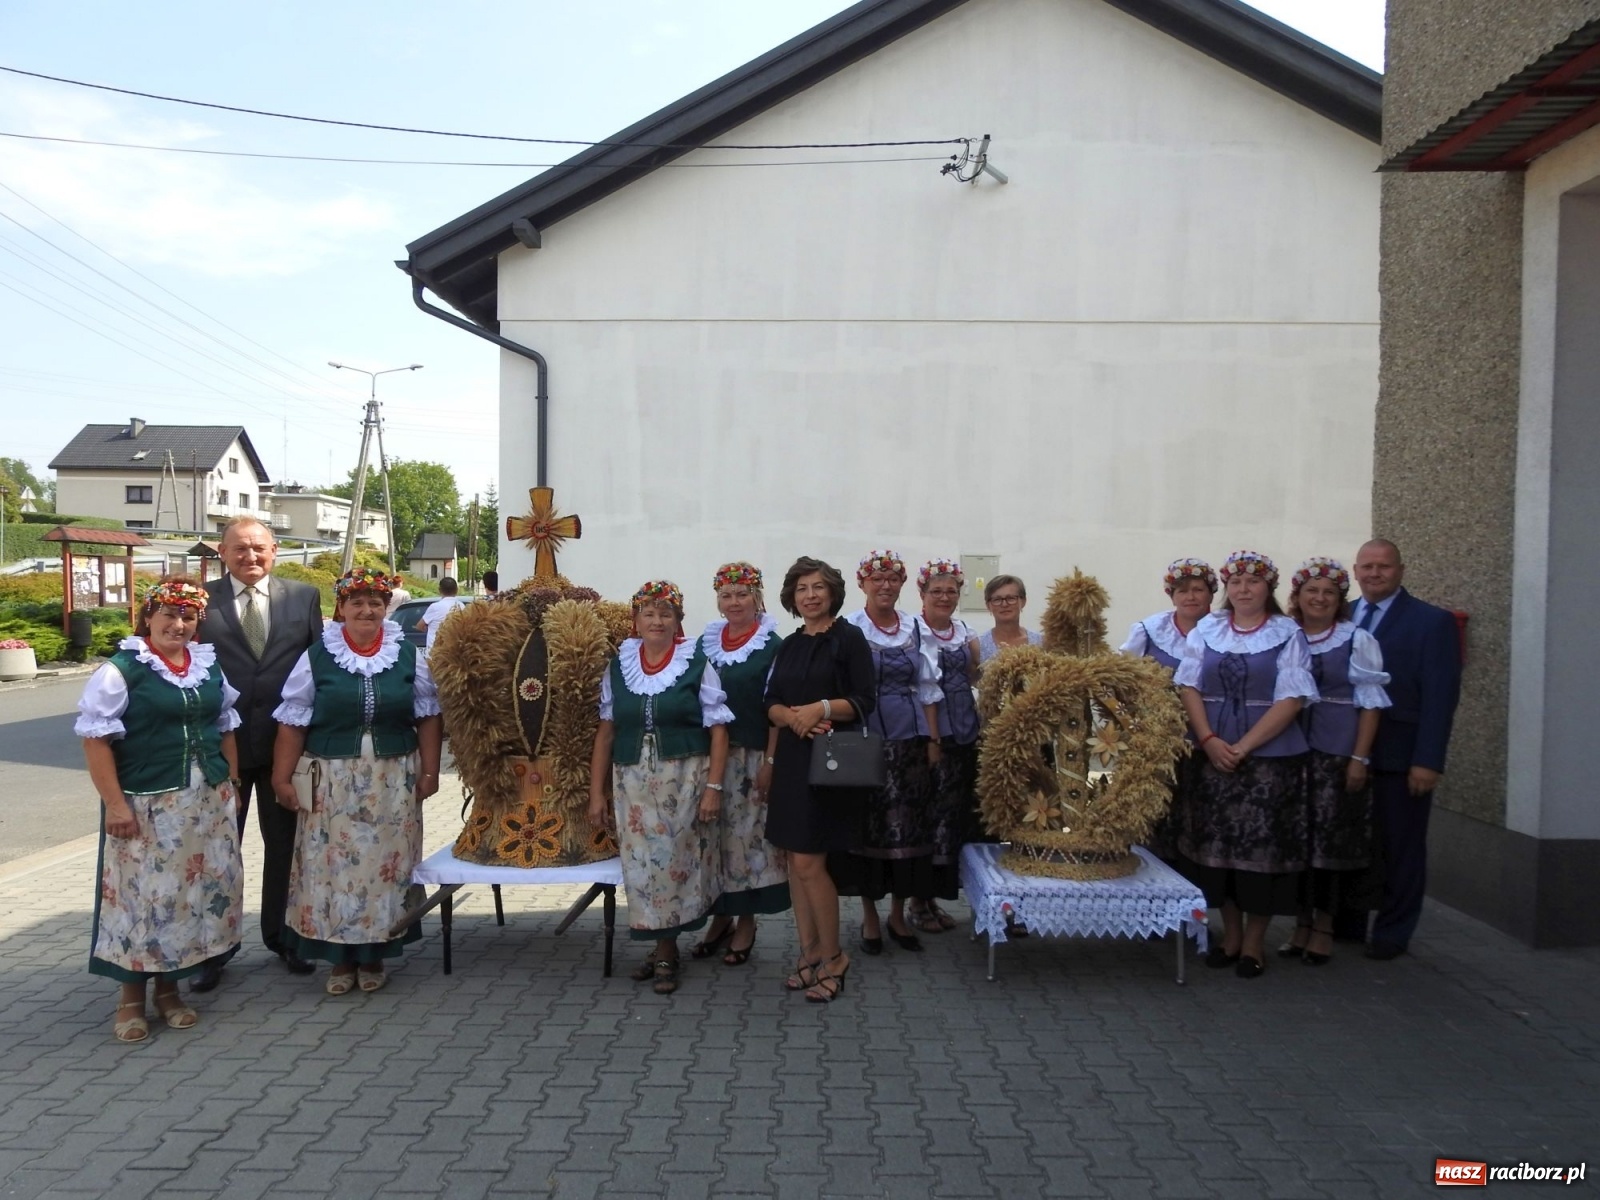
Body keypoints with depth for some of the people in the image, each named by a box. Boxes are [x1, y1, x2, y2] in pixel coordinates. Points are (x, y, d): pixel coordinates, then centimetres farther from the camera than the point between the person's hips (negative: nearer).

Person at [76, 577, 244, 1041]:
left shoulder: (210, 665, 9)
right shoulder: (121, 669, -8)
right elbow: (96, 738, -11)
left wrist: (232, 784, 12)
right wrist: (115, 803, -15)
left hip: (208, 800, 5)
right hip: (147, 803, -5)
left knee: (199, 889, 9)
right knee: (144, 893, 1)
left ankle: (170, 986, 25)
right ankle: (131, 993, 19)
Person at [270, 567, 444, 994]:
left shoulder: (408, 654, 2)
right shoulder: (317, 656, -1)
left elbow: (428, 716, 5)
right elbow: (293, 723, 0)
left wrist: (429, 772, 0)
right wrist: (282, 778, -4)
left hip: (394, 780, 1)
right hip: (333, 779, -1)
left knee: (384, 863, 6)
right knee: (334, 865, 3)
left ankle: (374, 955, 21)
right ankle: (340, 958, 17)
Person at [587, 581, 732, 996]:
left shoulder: (697, 663, -2)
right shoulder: (618, 666, 7)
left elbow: (718, 729, -3)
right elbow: (606, 730, 9)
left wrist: (713, 787, -10)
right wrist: (597, 791, 6)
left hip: (684, 780, -3)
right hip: (631, 782, 3)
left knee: (674, 861, 0)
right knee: (642, 864, 5)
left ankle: (665, 953, 16)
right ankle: (663, 948, 22)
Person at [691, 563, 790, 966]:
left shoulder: (773, 645, -5)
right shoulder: (705, 642, 9)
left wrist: (770, 761, -12)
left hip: (753, 757, -4)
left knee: (748, 837, 2)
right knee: (714, 835, 8)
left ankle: (746, 923, 16)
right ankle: (720, 916, 23)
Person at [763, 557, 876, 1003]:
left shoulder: (849, 638, -4)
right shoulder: (789, 645, 14)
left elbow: (864, 701, -9)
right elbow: (772, 703, 9)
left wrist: (822, 708, -23)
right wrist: (793, 716, -12)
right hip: (792, 759, 6)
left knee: (809, 862, -7)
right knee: (795, 859, 8)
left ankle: (832, 958, 9)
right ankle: (809, 953, 20)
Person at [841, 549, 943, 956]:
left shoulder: (915, 629, 8)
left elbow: (928, 690, 11)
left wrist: (933, 740, 5)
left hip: (910, 739, 3)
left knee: (909, 826, 6)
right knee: (868, 824, 3)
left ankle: (898, 914, 22)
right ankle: (870, 917, 18)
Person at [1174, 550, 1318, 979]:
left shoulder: (1287, 634, -2)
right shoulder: (1207, 630, 7)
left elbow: (1292, 699, -9)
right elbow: (1188, 687, 3)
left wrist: (1243, 747, -14)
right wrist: (1210, 741, -10)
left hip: (1270, 757, -3)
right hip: (1213, 754, 3)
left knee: (1261, 846, 2)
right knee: (1217, 844, 7)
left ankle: (1253, 944, 16)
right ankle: (1230, 936, 22)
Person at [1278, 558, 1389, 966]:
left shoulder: (1357, 640, -3)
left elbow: (1370, 704, -4)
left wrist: (1359, 758, -10)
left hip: (1337, 754, -3)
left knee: (1332, 839, 3)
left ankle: (1324, 927, 16)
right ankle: (1302, 923, 19)